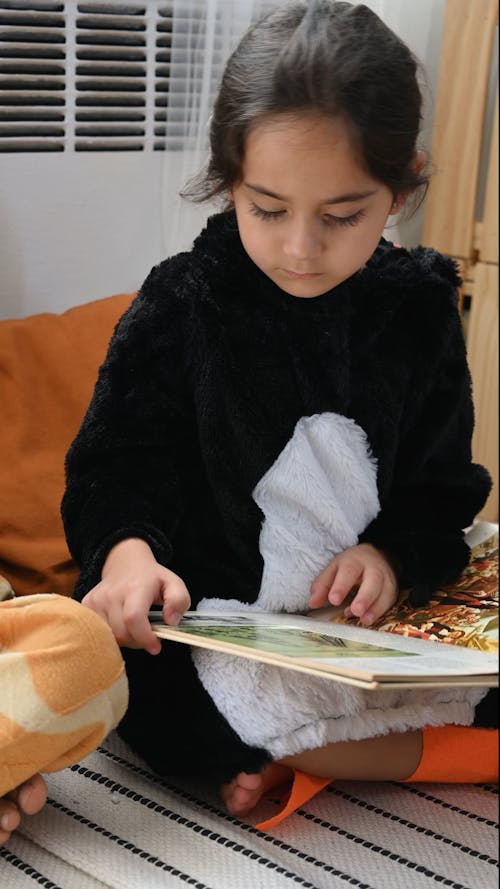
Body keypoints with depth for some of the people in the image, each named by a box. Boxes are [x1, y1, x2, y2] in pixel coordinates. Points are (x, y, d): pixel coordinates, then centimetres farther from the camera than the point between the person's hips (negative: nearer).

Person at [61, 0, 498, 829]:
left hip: (373, 611, 2)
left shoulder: (419, 310, 0)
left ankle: (293, 753, -16)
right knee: (145, 694, -34)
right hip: (209, 614, -1)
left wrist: (393, 554, -15)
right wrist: (129, 552, -29)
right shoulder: (180, 305, -6)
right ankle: (432, 755, -21)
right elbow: (114, 466, -6)